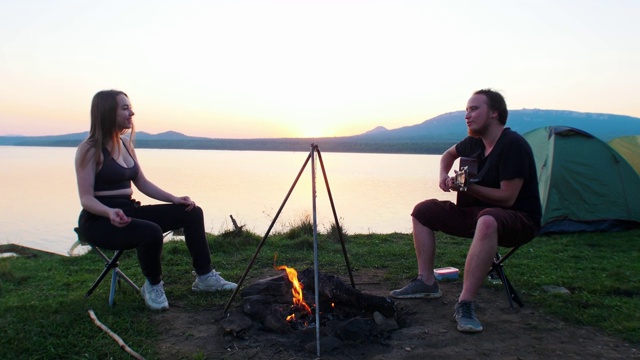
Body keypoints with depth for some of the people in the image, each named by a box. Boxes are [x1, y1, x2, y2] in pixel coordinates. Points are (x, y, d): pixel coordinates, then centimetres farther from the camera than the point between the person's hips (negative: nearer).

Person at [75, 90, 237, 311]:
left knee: (191, 212, -4)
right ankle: (153, 286, -6)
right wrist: (110, 212, -37)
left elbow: (143, 183, 13)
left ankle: (204, 277, 2)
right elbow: (87, 199, -17)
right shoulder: (89, 149, -12)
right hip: (99, 220, -8)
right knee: (151, 231, -36)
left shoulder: (125, 144, 11)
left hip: (128, 212, 8)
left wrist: (174, 199, 1)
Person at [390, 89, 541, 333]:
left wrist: (467, 187, -21)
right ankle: (426, 282, 1)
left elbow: (507, 197, -23)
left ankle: (465, 304, -38)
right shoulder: (474, 142, 5)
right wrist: (444, 176, 8)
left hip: (519, 219, -8)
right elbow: (449, 154, 27)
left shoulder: (512, 145, -19)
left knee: (487, 222, -44)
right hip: (479, 213, 9)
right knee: (423, 210, 3)